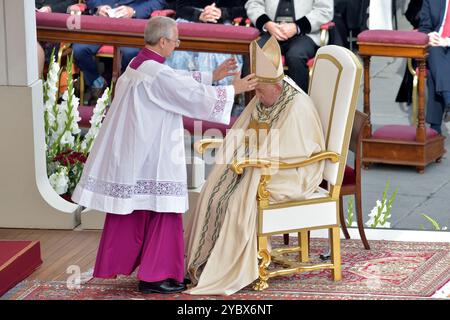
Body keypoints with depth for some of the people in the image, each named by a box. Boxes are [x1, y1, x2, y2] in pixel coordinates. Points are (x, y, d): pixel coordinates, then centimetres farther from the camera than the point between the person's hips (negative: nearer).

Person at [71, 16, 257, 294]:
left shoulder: (139, 65, 9)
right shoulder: (155, 73, -21)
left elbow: (178, 81, 20)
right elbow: (193, 95, -17)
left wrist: (212, 76, 22)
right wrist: (234, 89, -6)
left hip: (131, 151, 10)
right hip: (151, 155, -10)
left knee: (130, 212, 16)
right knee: (161, 211, 0)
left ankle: (114, 265, 24)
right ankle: (153, 276, 4)